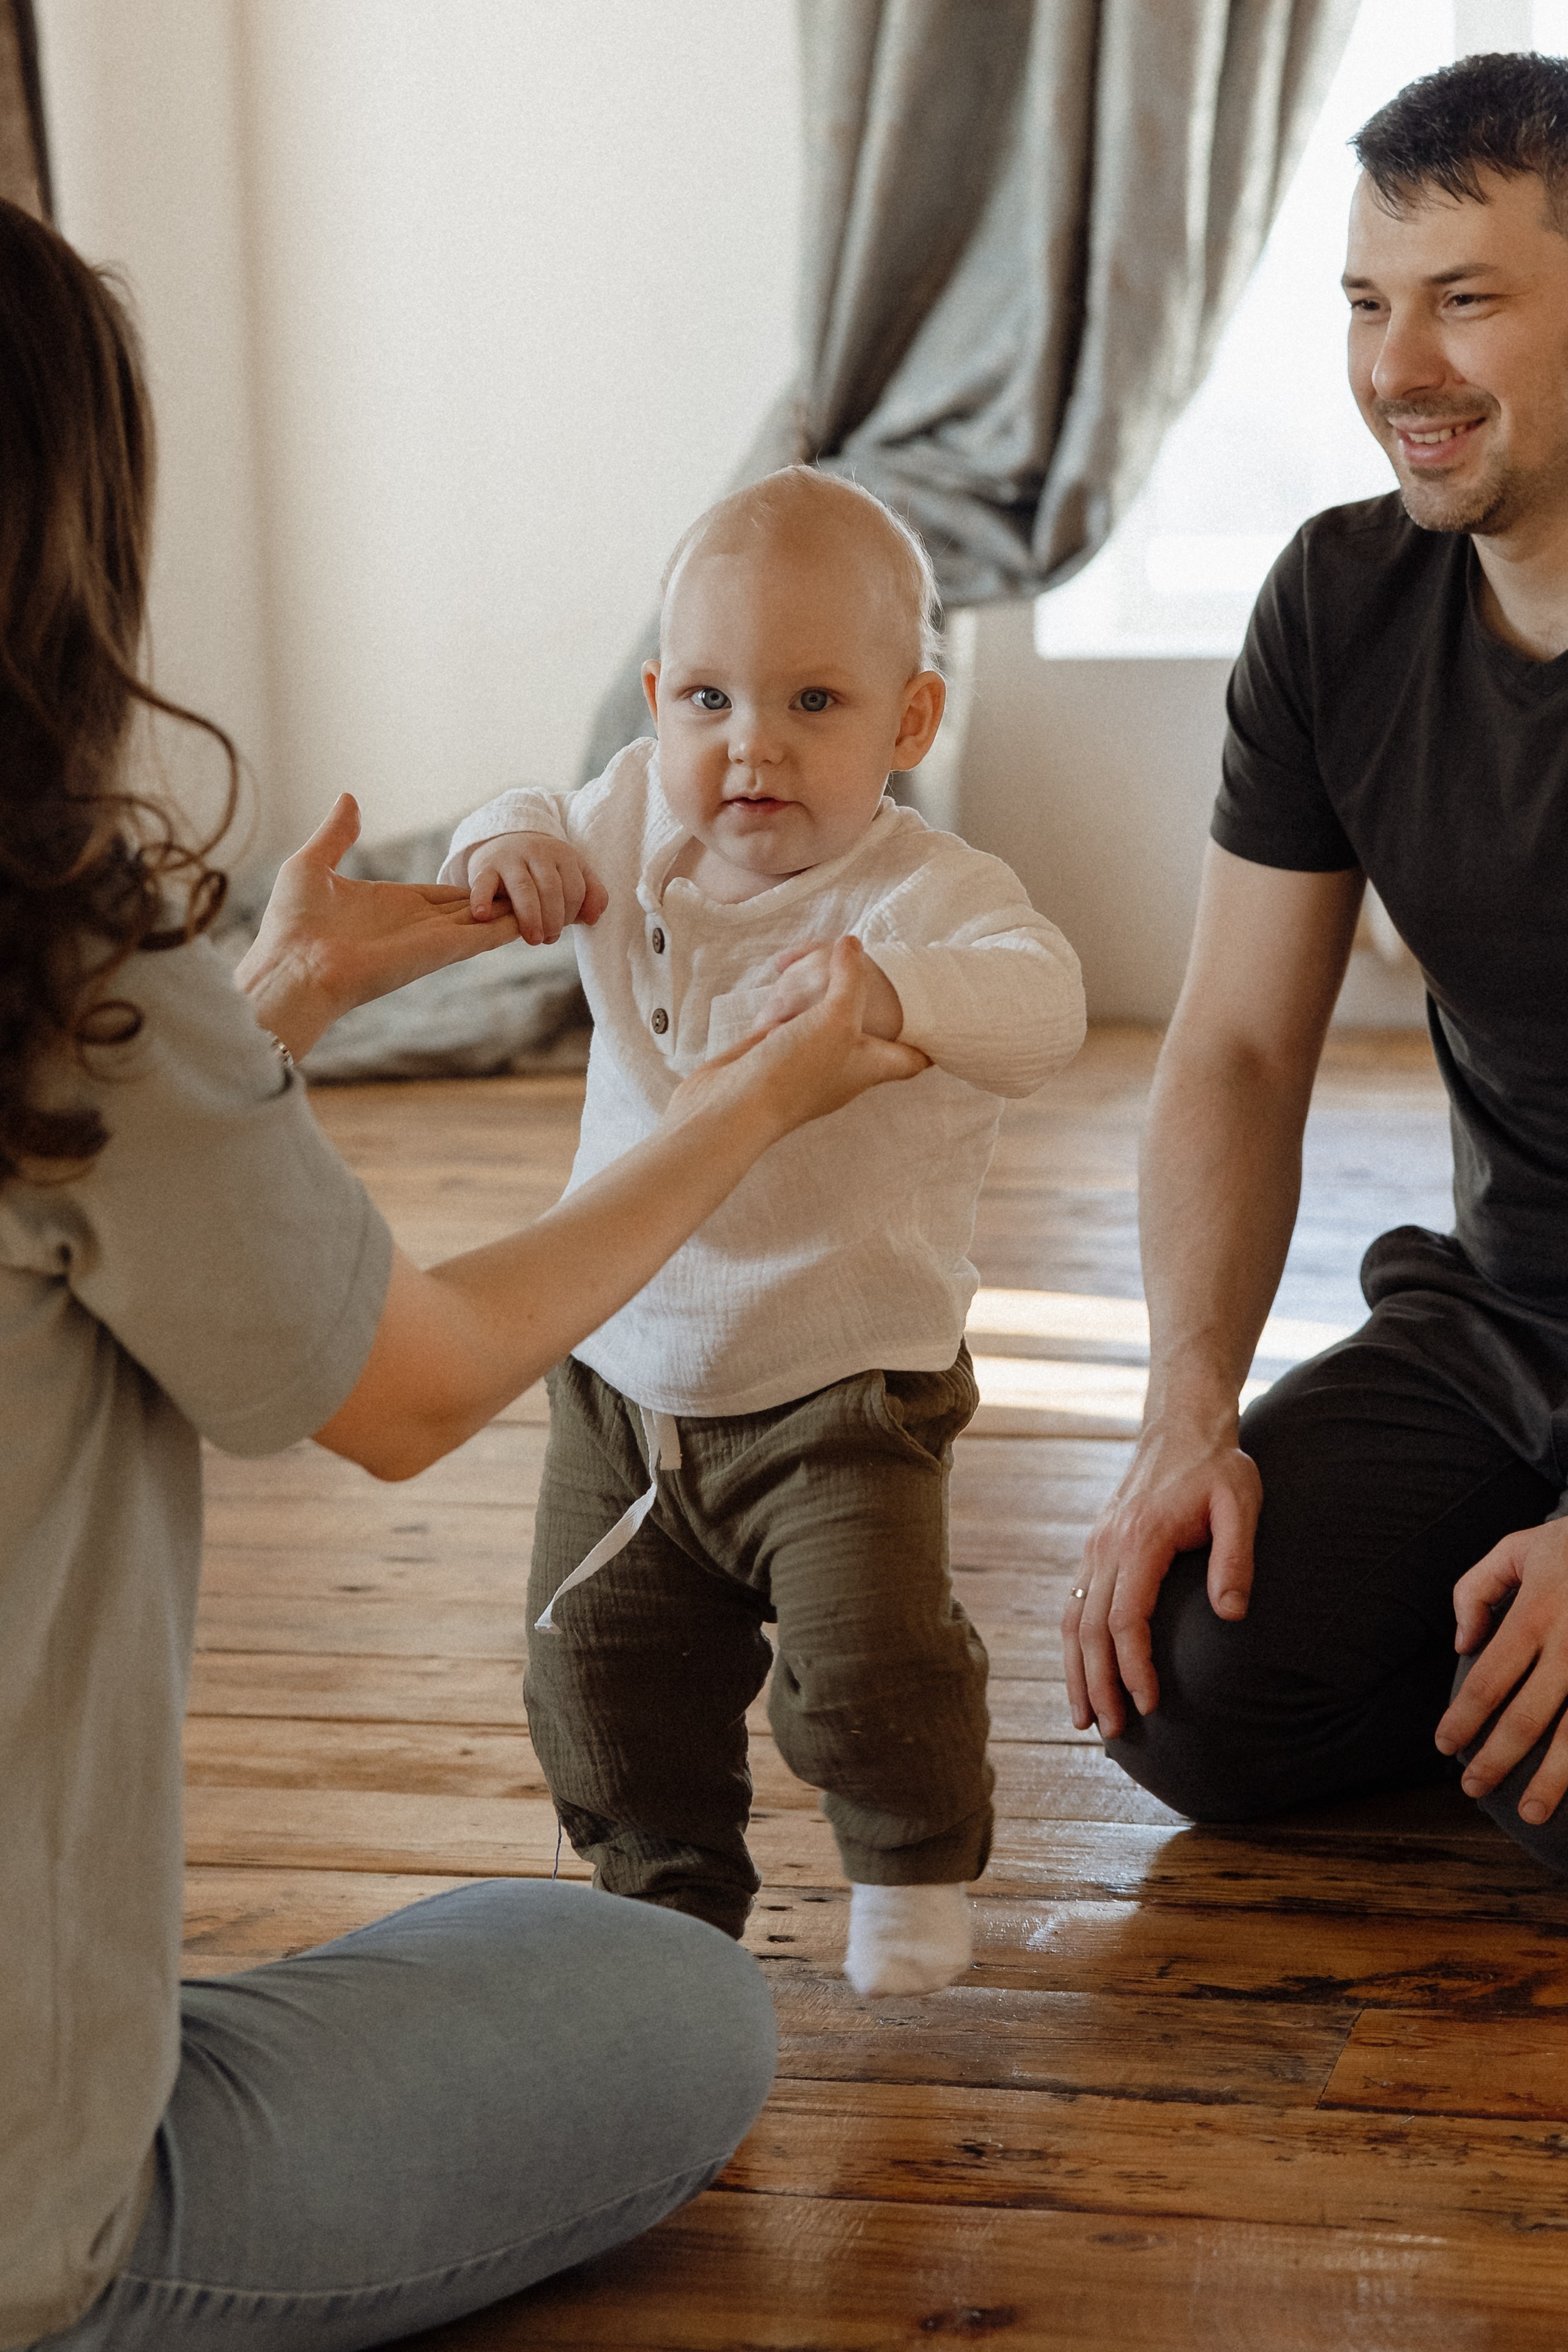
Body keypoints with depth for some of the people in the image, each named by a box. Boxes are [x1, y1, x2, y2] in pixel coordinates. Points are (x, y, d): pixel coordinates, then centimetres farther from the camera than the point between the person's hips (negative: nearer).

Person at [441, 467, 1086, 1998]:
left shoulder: (924, 893, -20)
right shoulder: (638, 826, -2)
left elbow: (1043, 1004, -36)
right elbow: (545, 842, 14)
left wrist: (893, 991, -56)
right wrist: (506, 846, -12)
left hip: (842, 1387, -5)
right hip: (623, 1374, 5)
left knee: (871, 1658, -14)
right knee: (600, 1665, 10)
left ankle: (914, 1861, 18)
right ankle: (670, 1886, 35)